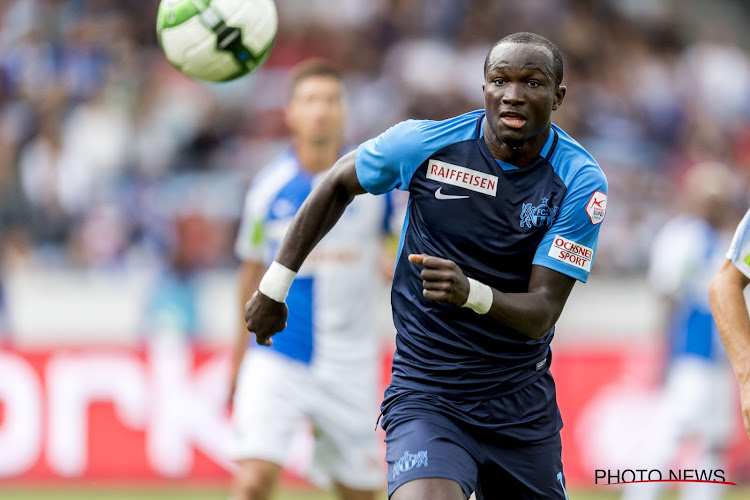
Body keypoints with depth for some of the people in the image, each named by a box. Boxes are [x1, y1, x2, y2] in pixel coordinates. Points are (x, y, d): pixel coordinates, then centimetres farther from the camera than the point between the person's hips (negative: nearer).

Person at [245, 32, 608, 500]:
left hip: (523, 405, 3)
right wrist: (274, 287, 10)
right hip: (425, 395, -2)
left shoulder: (581, 182, -11)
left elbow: (541, 312, -16)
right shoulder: (426, 143, -9)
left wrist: (471, 293, -36)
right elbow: (337, 186, 11)